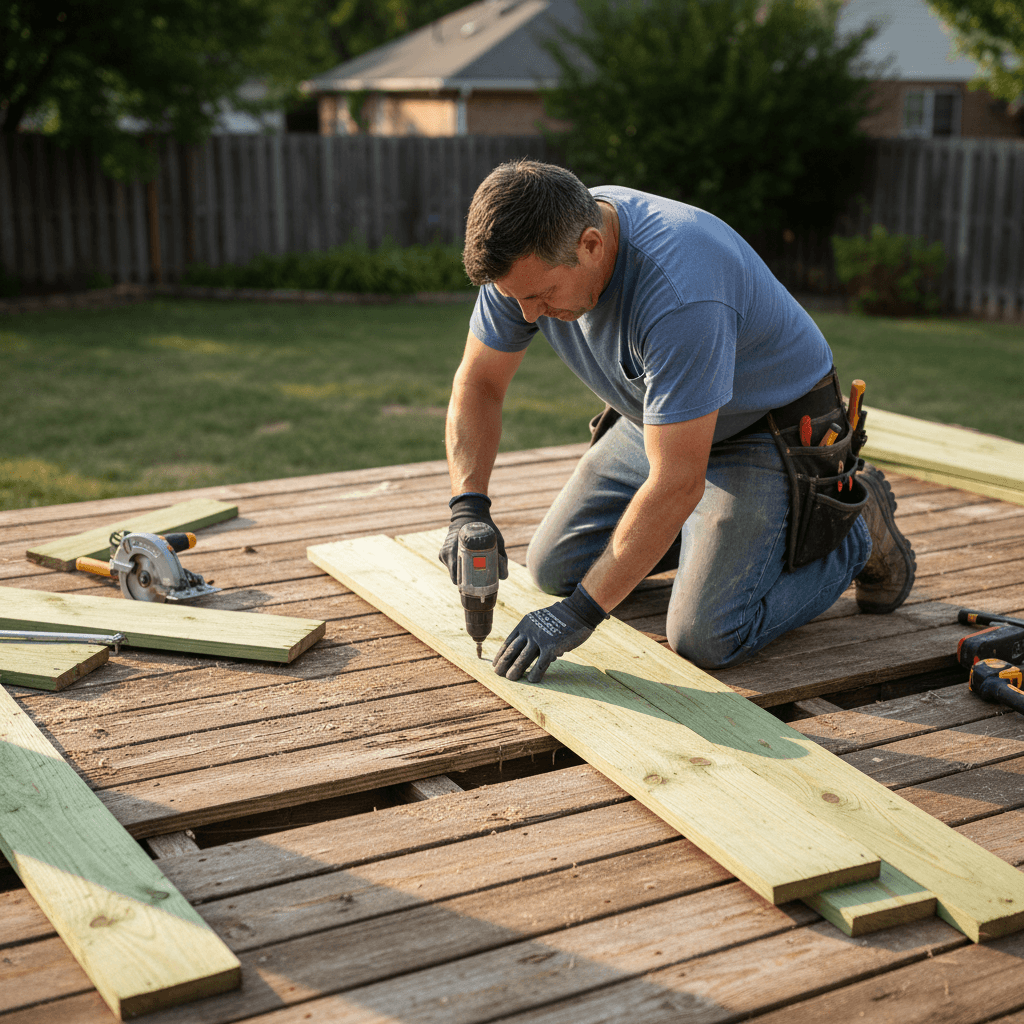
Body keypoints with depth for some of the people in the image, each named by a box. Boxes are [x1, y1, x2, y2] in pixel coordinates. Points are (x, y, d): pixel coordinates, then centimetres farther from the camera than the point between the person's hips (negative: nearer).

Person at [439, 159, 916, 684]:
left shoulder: (678, 292, -39)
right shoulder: (530, 256, -17)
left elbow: (675, 484, -36)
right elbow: (477, 383, -4)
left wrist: (579, 613, -31)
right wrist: (467, 508, -20)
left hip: (769, 429, -7)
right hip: (657, 420, 7)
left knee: (704, 637, -18)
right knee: (554, 568, 6)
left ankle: (856, 531, 5)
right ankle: (709, 523, 23)